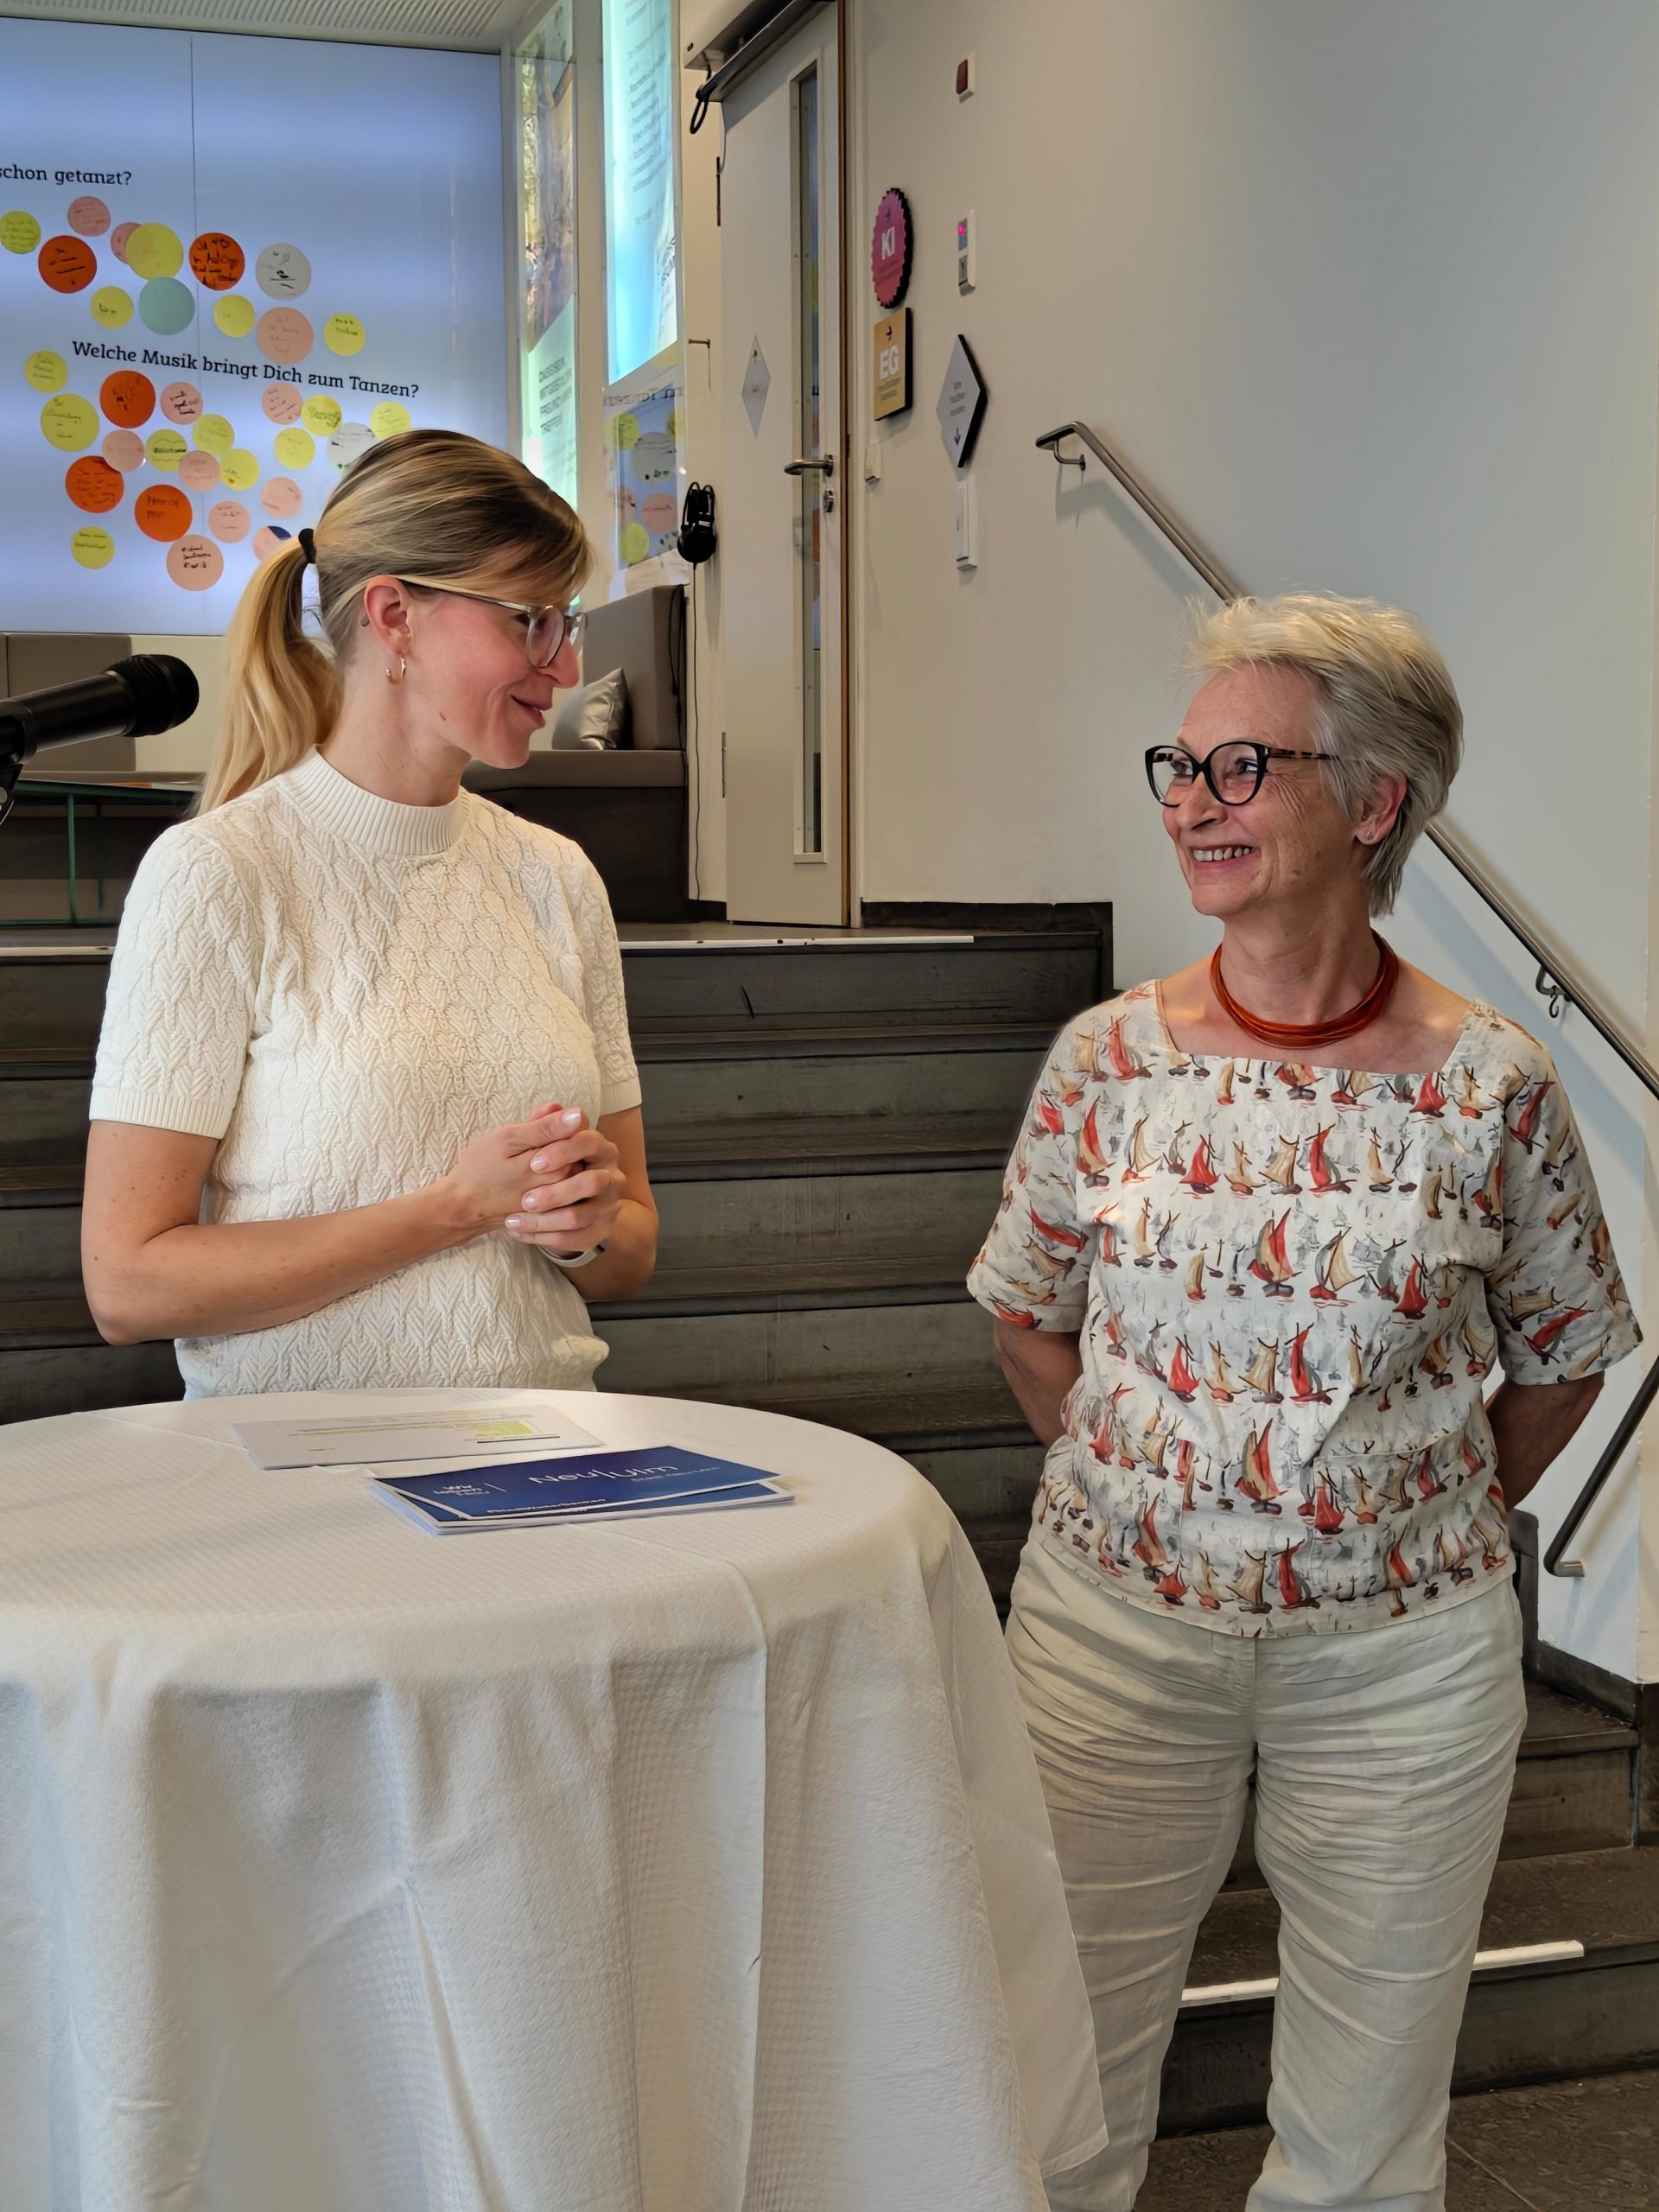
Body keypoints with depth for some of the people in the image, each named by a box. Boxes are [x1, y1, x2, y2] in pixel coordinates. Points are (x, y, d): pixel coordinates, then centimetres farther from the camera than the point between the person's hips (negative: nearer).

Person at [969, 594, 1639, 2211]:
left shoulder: (1493, 1086, -9)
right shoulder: (1110, 1058, -5)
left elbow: (1561, 1357, 6)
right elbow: (1026, 1317, 9)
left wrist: (1433, 1519, 5)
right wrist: (1141, 1485, 4)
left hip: (1402, 1653, -1)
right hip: (1114, 1623, 1)